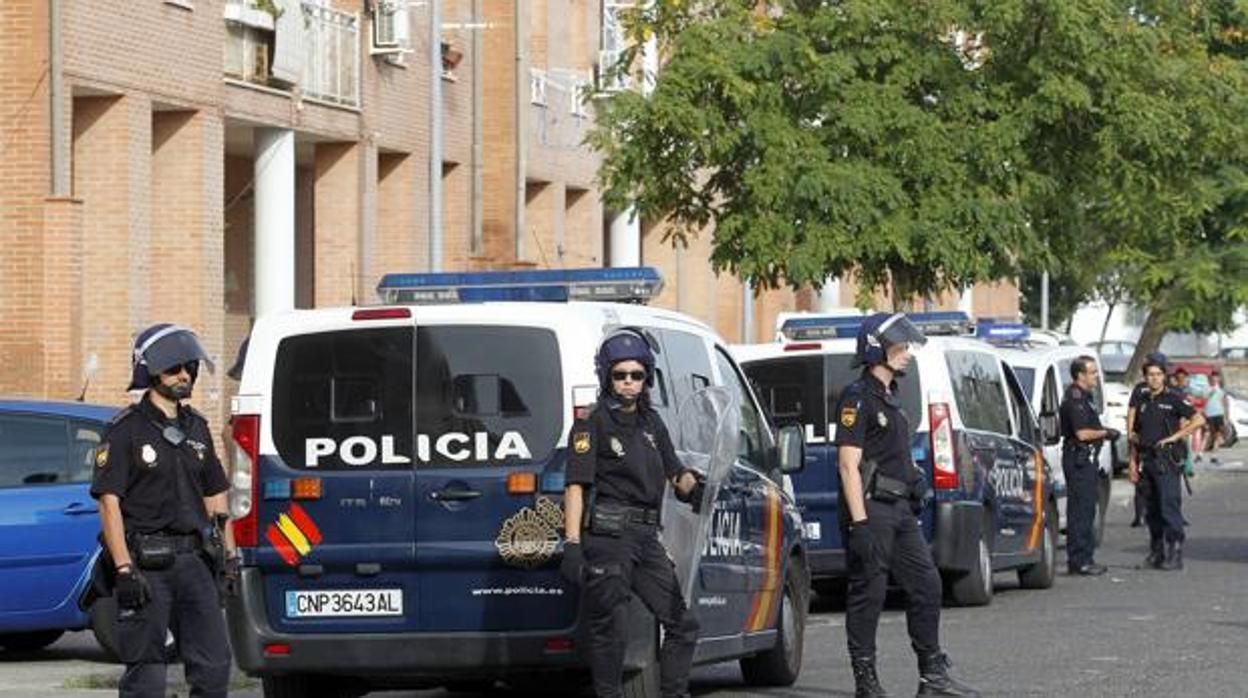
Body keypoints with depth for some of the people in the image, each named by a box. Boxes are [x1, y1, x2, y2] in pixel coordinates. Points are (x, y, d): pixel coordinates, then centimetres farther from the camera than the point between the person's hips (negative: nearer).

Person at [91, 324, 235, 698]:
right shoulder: (127, 430, -5)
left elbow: (215, 497, 21)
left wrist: (229, 555, 12)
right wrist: (124, 569, -18)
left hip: (194, 560, 6)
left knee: (214, 665, 2)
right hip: (147, 564, -6)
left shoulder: (196, 428, 16)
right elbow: (109, 502, -10)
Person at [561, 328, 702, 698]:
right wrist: (572, 543, -17)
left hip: (646, 539, 7)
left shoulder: (651, 423, 18)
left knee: (682, 624, 5)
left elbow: (675, 473, 24)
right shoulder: (593, 425, -3)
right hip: (607, 538, -7)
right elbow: (576, 486, -9)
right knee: (611, 630, -3)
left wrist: (692, 487, 0)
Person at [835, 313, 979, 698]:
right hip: (871, 509, -9)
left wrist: (914, 502, 22)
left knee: (926, 586, 8)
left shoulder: (889, 397, 19)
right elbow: (849, 464, -16)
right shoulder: (858, 398, -11)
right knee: (868, 594, -4)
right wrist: (859, 522, -21)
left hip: (899, 510, 10)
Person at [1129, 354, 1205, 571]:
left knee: (1170, 506, -11)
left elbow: (1199, 420, -9)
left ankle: (1175, 554, -11)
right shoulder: (1143, 402, 16)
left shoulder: (1173, 399, -2)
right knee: (1152, 510, 10)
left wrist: (1175, 436, -12)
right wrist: (1133, 462, 12)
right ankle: (1156, 552, 18)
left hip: (1167, 461, -6)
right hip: (1147, 461, 6)